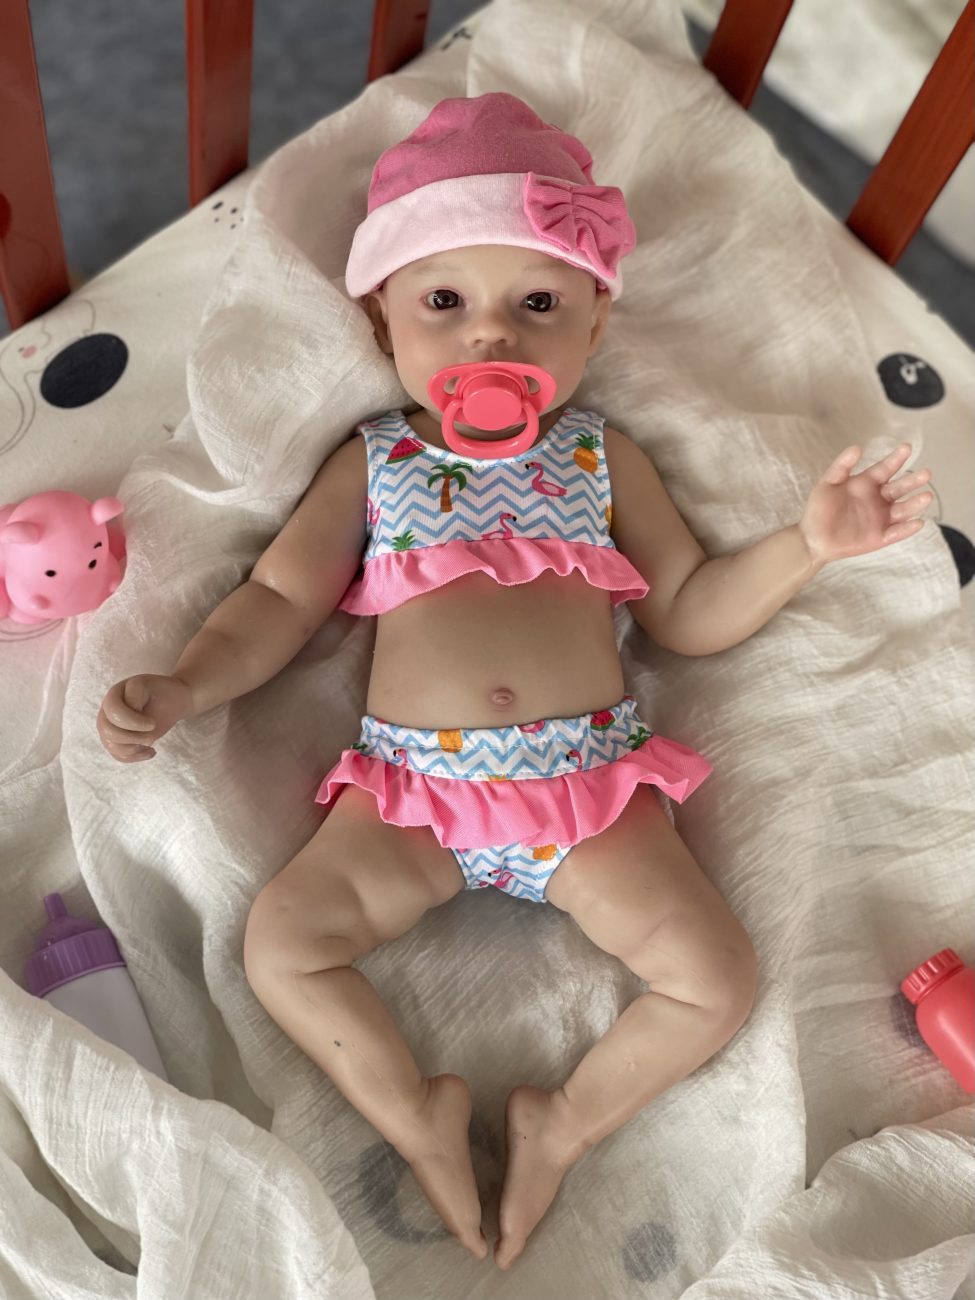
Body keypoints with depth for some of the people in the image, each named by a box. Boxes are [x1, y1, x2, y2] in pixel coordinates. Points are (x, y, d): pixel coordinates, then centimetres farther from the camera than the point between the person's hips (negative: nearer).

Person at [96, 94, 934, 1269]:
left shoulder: (602, 459, 10)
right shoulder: (371, 463, 8)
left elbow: (689, 612, 11)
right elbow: (278, 601, 5)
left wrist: (805, 544, -2)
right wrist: (183, 688, -11)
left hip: (590, 784, 1)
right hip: (412, 791, 0)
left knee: (719, 977, -9)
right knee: (280, 939, -12)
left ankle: (567, 1122, 12)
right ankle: (416, 1115, 6)